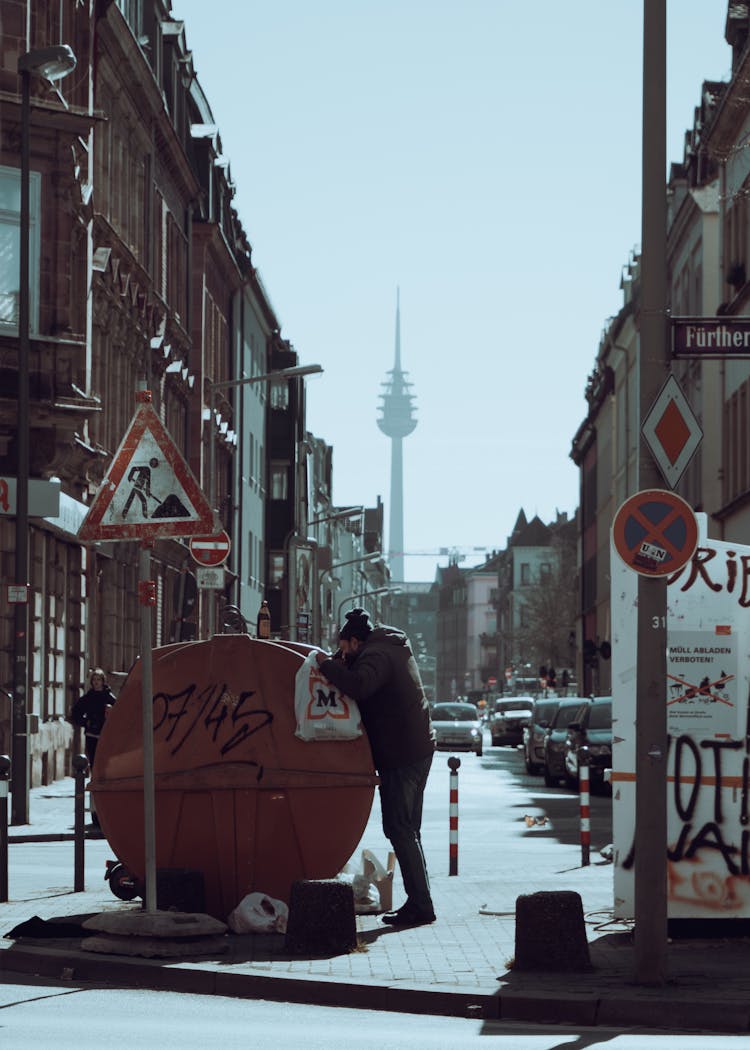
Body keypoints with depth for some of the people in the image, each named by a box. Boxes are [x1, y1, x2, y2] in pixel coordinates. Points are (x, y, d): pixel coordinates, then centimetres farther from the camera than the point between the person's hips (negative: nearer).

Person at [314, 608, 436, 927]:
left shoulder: (375, 655, -13)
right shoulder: (395, 648, 18)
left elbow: (358, 686, -32)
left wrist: (327, 663, -17)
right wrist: (340, 663, 11)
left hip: (400, 756, -10)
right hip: (419, 748, 10)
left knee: (400, 830, -8)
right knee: (407, 831, 15)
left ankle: (420, 905, -10)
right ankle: (419, 903, 17)